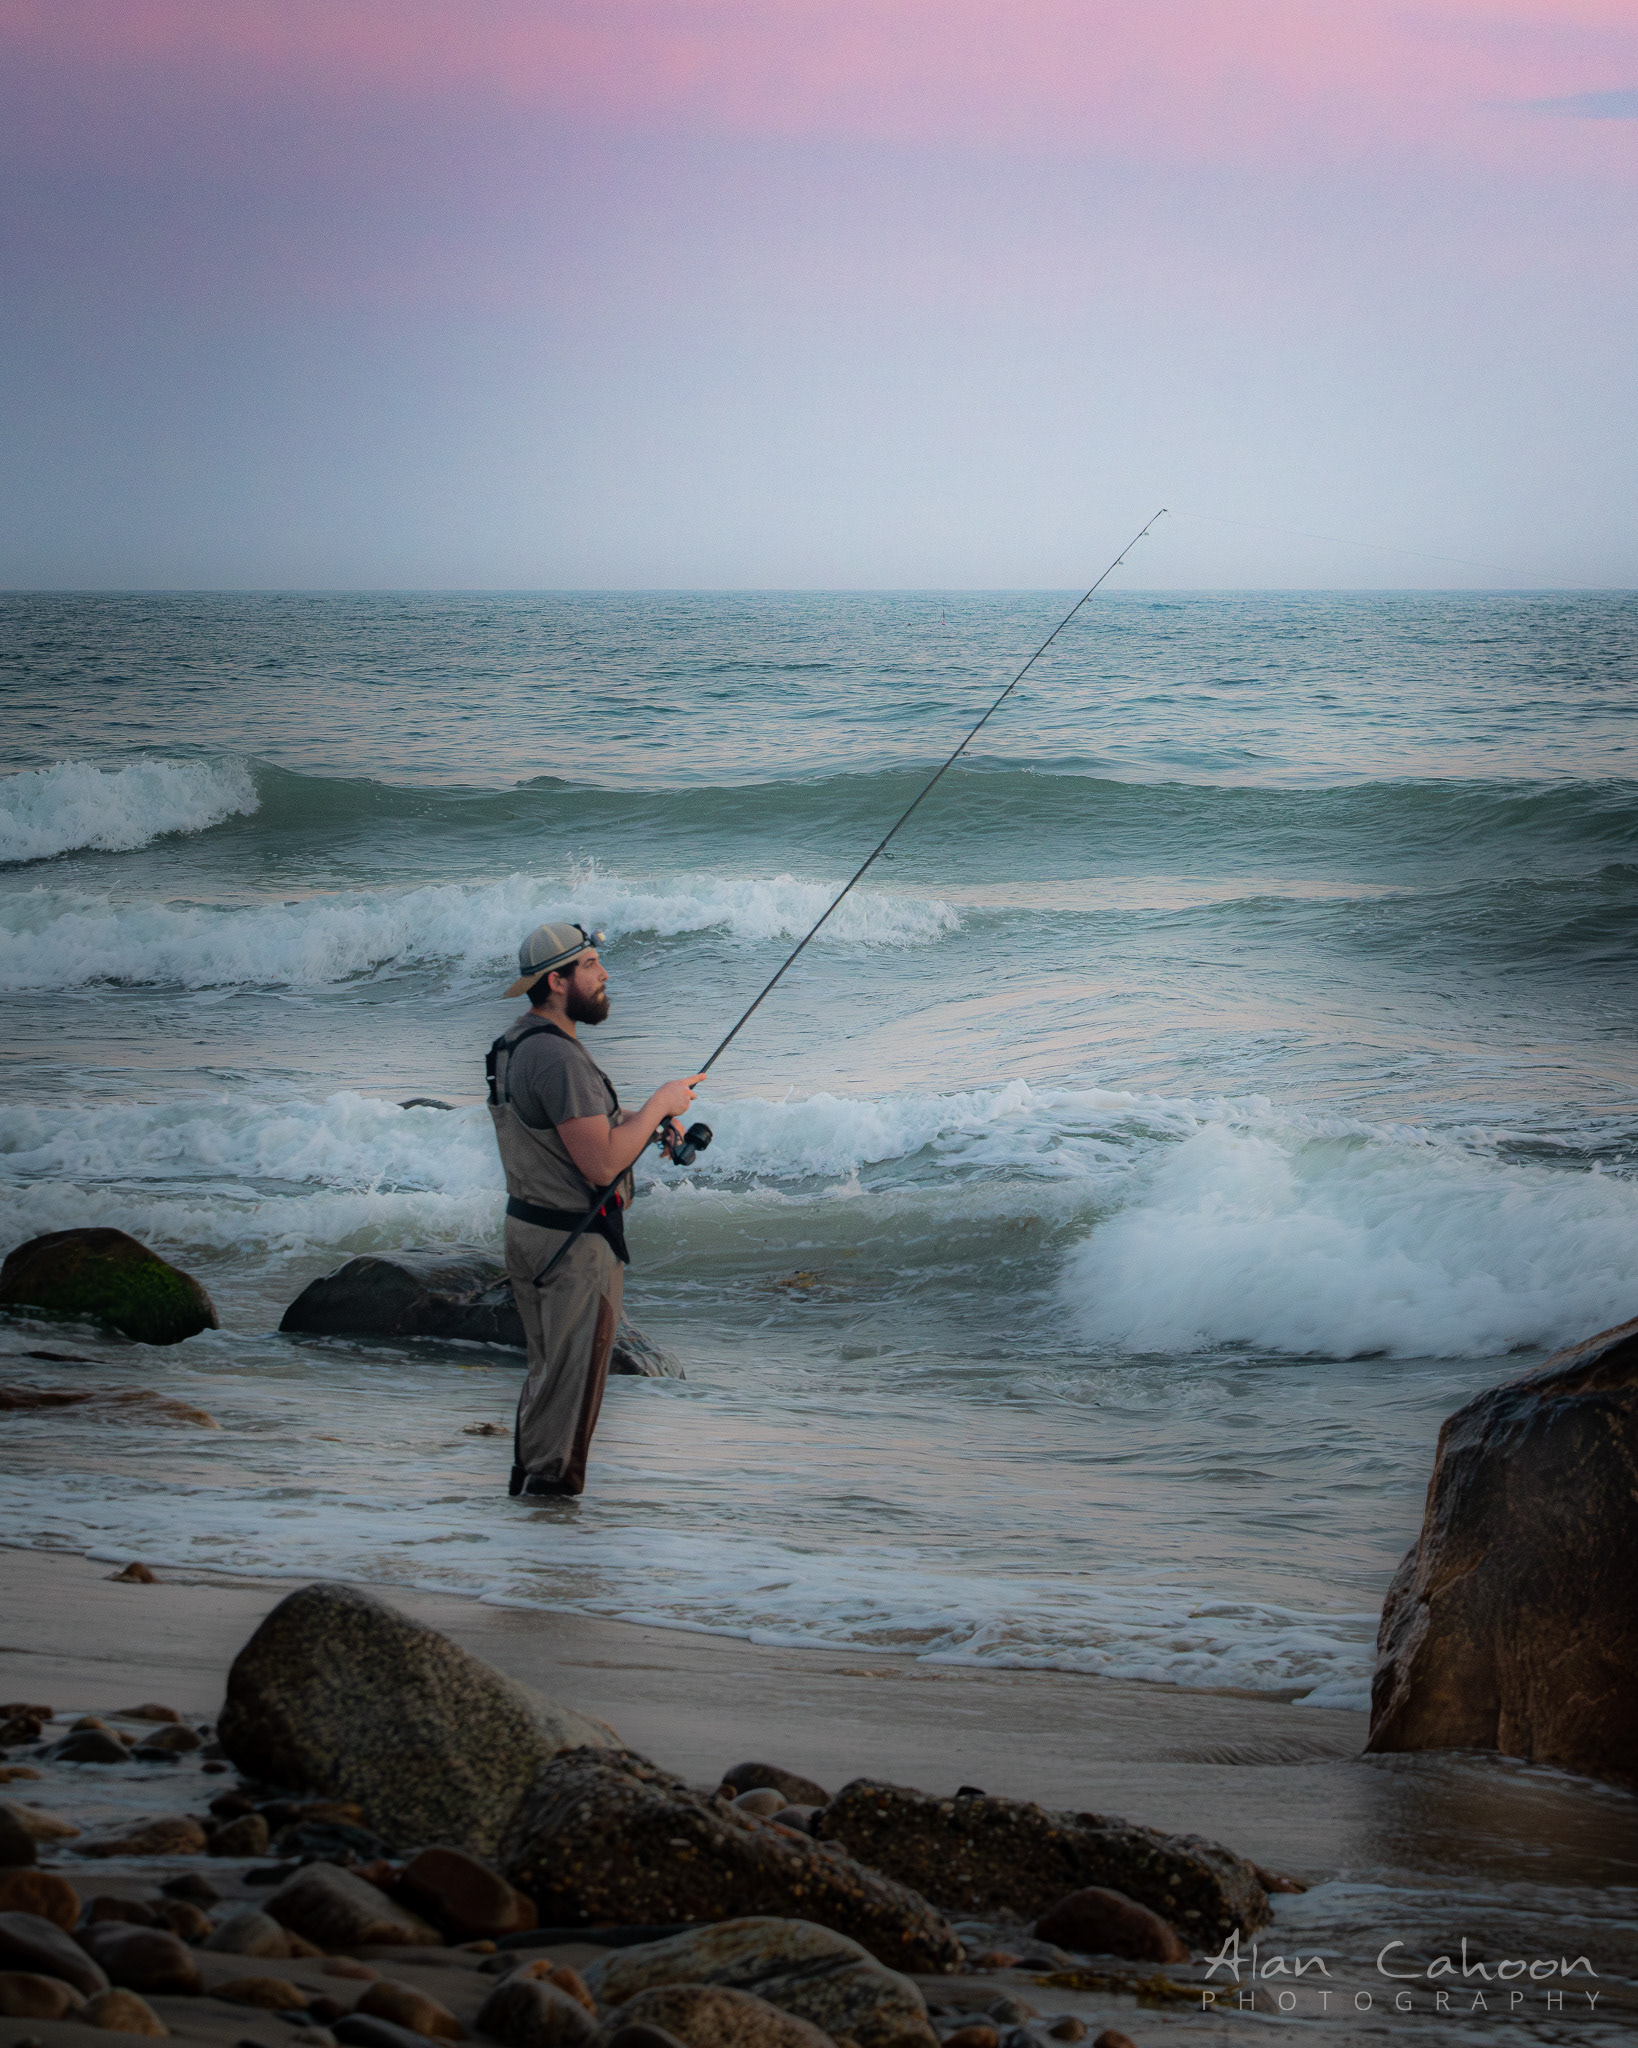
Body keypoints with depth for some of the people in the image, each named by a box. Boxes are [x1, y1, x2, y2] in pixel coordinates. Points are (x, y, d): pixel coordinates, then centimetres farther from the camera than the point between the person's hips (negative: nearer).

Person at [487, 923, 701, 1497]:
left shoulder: (514, 1043, 9)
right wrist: (658, 1105, -14)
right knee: (571, 1383, -3)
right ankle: (552, 1485, 1)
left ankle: (526, 1483, 29)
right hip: (573, 1243, -10)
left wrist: (638, 1119, 10)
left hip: (526, 1226, 10)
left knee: (547, 1374, 21)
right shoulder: (557, 1056, -23)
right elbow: (601, 1165, -26)